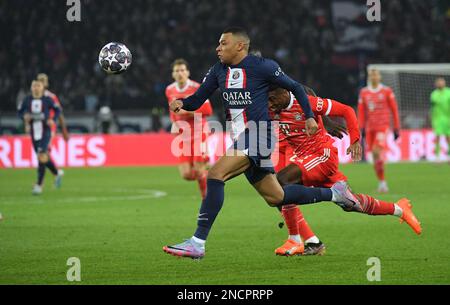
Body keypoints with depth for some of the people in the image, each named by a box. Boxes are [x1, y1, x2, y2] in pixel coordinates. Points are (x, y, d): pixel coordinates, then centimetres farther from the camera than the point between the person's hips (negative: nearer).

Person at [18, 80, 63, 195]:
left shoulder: (47, 100, -5)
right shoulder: (27, 100, 2)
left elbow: (57, 110, 4)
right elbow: (20, 112, 11)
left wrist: (53, 120, -12)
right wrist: (25, 117, -10)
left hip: (45, 132, -4)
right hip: (34, 133, 4)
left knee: (42, 156, -16)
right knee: (44, 157, 14)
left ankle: (39, 185, -13)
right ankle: (57, 173, 41)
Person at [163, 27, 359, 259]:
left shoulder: (262, 66, -7)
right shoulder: (218, 71, 10)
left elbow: (295, 87, 4)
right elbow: (197, 100, 9)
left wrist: (309, 116, 1)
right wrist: (181, 103, -12)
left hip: (257, 136, -8)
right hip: (241, 140, 8)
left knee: (215, 174, -24)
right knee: (275, 197, 15)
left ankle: (197, 243, -24)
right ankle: (333, 193, 35)